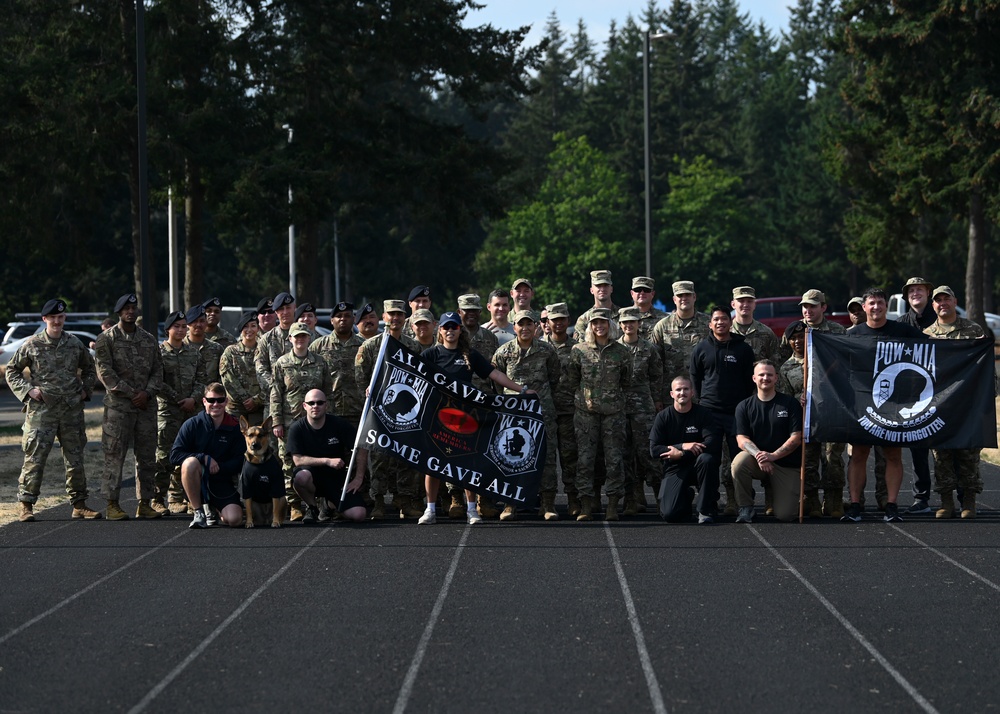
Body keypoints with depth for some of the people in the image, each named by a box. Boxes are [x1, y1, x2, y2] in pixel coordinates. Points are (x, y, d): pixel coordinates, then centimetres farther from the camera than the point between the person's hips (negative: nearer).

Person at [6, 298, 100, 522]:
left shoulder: (74, 343, 9)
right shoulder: (32, 345, -1)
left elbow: (89, 368, 24)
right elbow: (12, 371, 6)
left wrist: (86, 390, 11)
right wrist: (28, 389, -6)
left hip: (72, 410, 3)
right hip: (41, 409, -3)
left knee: (75, 459, 7)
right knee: (35, 457, -8)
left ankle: (79, 504, 15)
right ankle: (25, 504, -3)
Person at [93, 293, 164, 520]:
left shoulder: (149, 340, 14)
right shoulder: (106, 339, 0)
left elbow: (158, 370, 12)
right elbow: (105, 372, -7)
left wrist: (148, 393, -7)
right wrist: (131, 394, -12)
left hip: (146, 405, 4)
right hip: (118, 405, -4)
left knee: (147, 456, 6)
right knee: (114, 455, -6)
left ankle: (144, 503, 12)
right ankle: (112, 504, -3)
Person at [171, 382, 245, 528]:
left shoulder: (235, 428, -1)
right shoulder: (192, 424, -4)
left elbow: (239, 462, -1)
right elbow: (174, 455, -10)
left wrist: (218, 467, -17)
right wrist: (204, 458, -21)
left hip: (223, 482, 1)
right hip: (198, 482, -1)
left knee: (234, 520, -21)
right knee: (190, 462, -35)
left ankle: (213, 507, 18)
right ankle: (198, 512, -16)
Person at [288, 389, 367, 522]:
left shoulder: (339, 424, -7)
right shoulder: (297, 428, -9)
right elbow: (298, 460, -15)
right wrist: (328, 461, -23)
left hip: (337, 477, 1)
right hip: (313, 474, -1)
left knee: (358, 515, -20)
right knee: (301, 476, -39)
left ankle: (330, 503, 17)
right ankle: (312, 508, -6)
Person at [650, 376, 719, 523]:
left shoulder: (702, 413, -4)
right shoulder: (663, 417, -2)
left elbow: (712, 443, -16)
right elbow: (654, 450, -9)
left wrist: (681, 454, -23)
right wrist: (683, 446, -22)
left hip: (695, 465, 0)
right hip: (674, 468, 0)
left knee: (707, 459, -36)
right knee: (669, 515, -20)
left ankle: (705, 511, -19)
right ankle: (685, 497, 20)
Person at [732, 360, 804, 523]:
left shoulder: (790, 404, -2)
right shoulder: (744, 406, 3)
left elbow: (796, 438, -8)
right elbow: (741, 439, -6)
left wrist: (773, 455, -23)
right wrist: (758, 455, -27)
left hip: (787, 465, -1)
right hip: (757, 462, 1)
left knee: (785, 515, -13)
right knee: (739, 461, -34)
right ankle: (746, 508, -14)